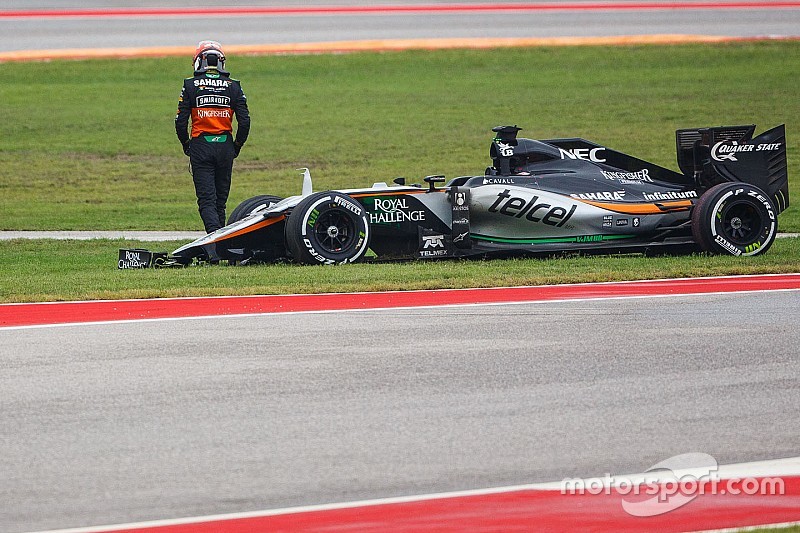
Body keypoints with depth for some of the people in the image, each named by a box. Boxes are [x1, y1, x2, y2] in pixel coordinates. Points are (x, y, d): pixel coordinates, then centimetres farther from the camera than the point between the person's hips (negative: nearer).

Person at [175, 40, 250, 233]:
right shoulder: (233, 86, 2)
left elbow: (180, 122, -4)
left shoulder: (190, 86, -2)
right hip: (225, 145, 2)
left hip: (200, 145, -2)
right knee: (220, 200, 14)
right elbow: (244, 121, -1)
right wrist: (237, 145, 13)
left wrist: (186, 144, 11)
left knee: (206, 199, -5)